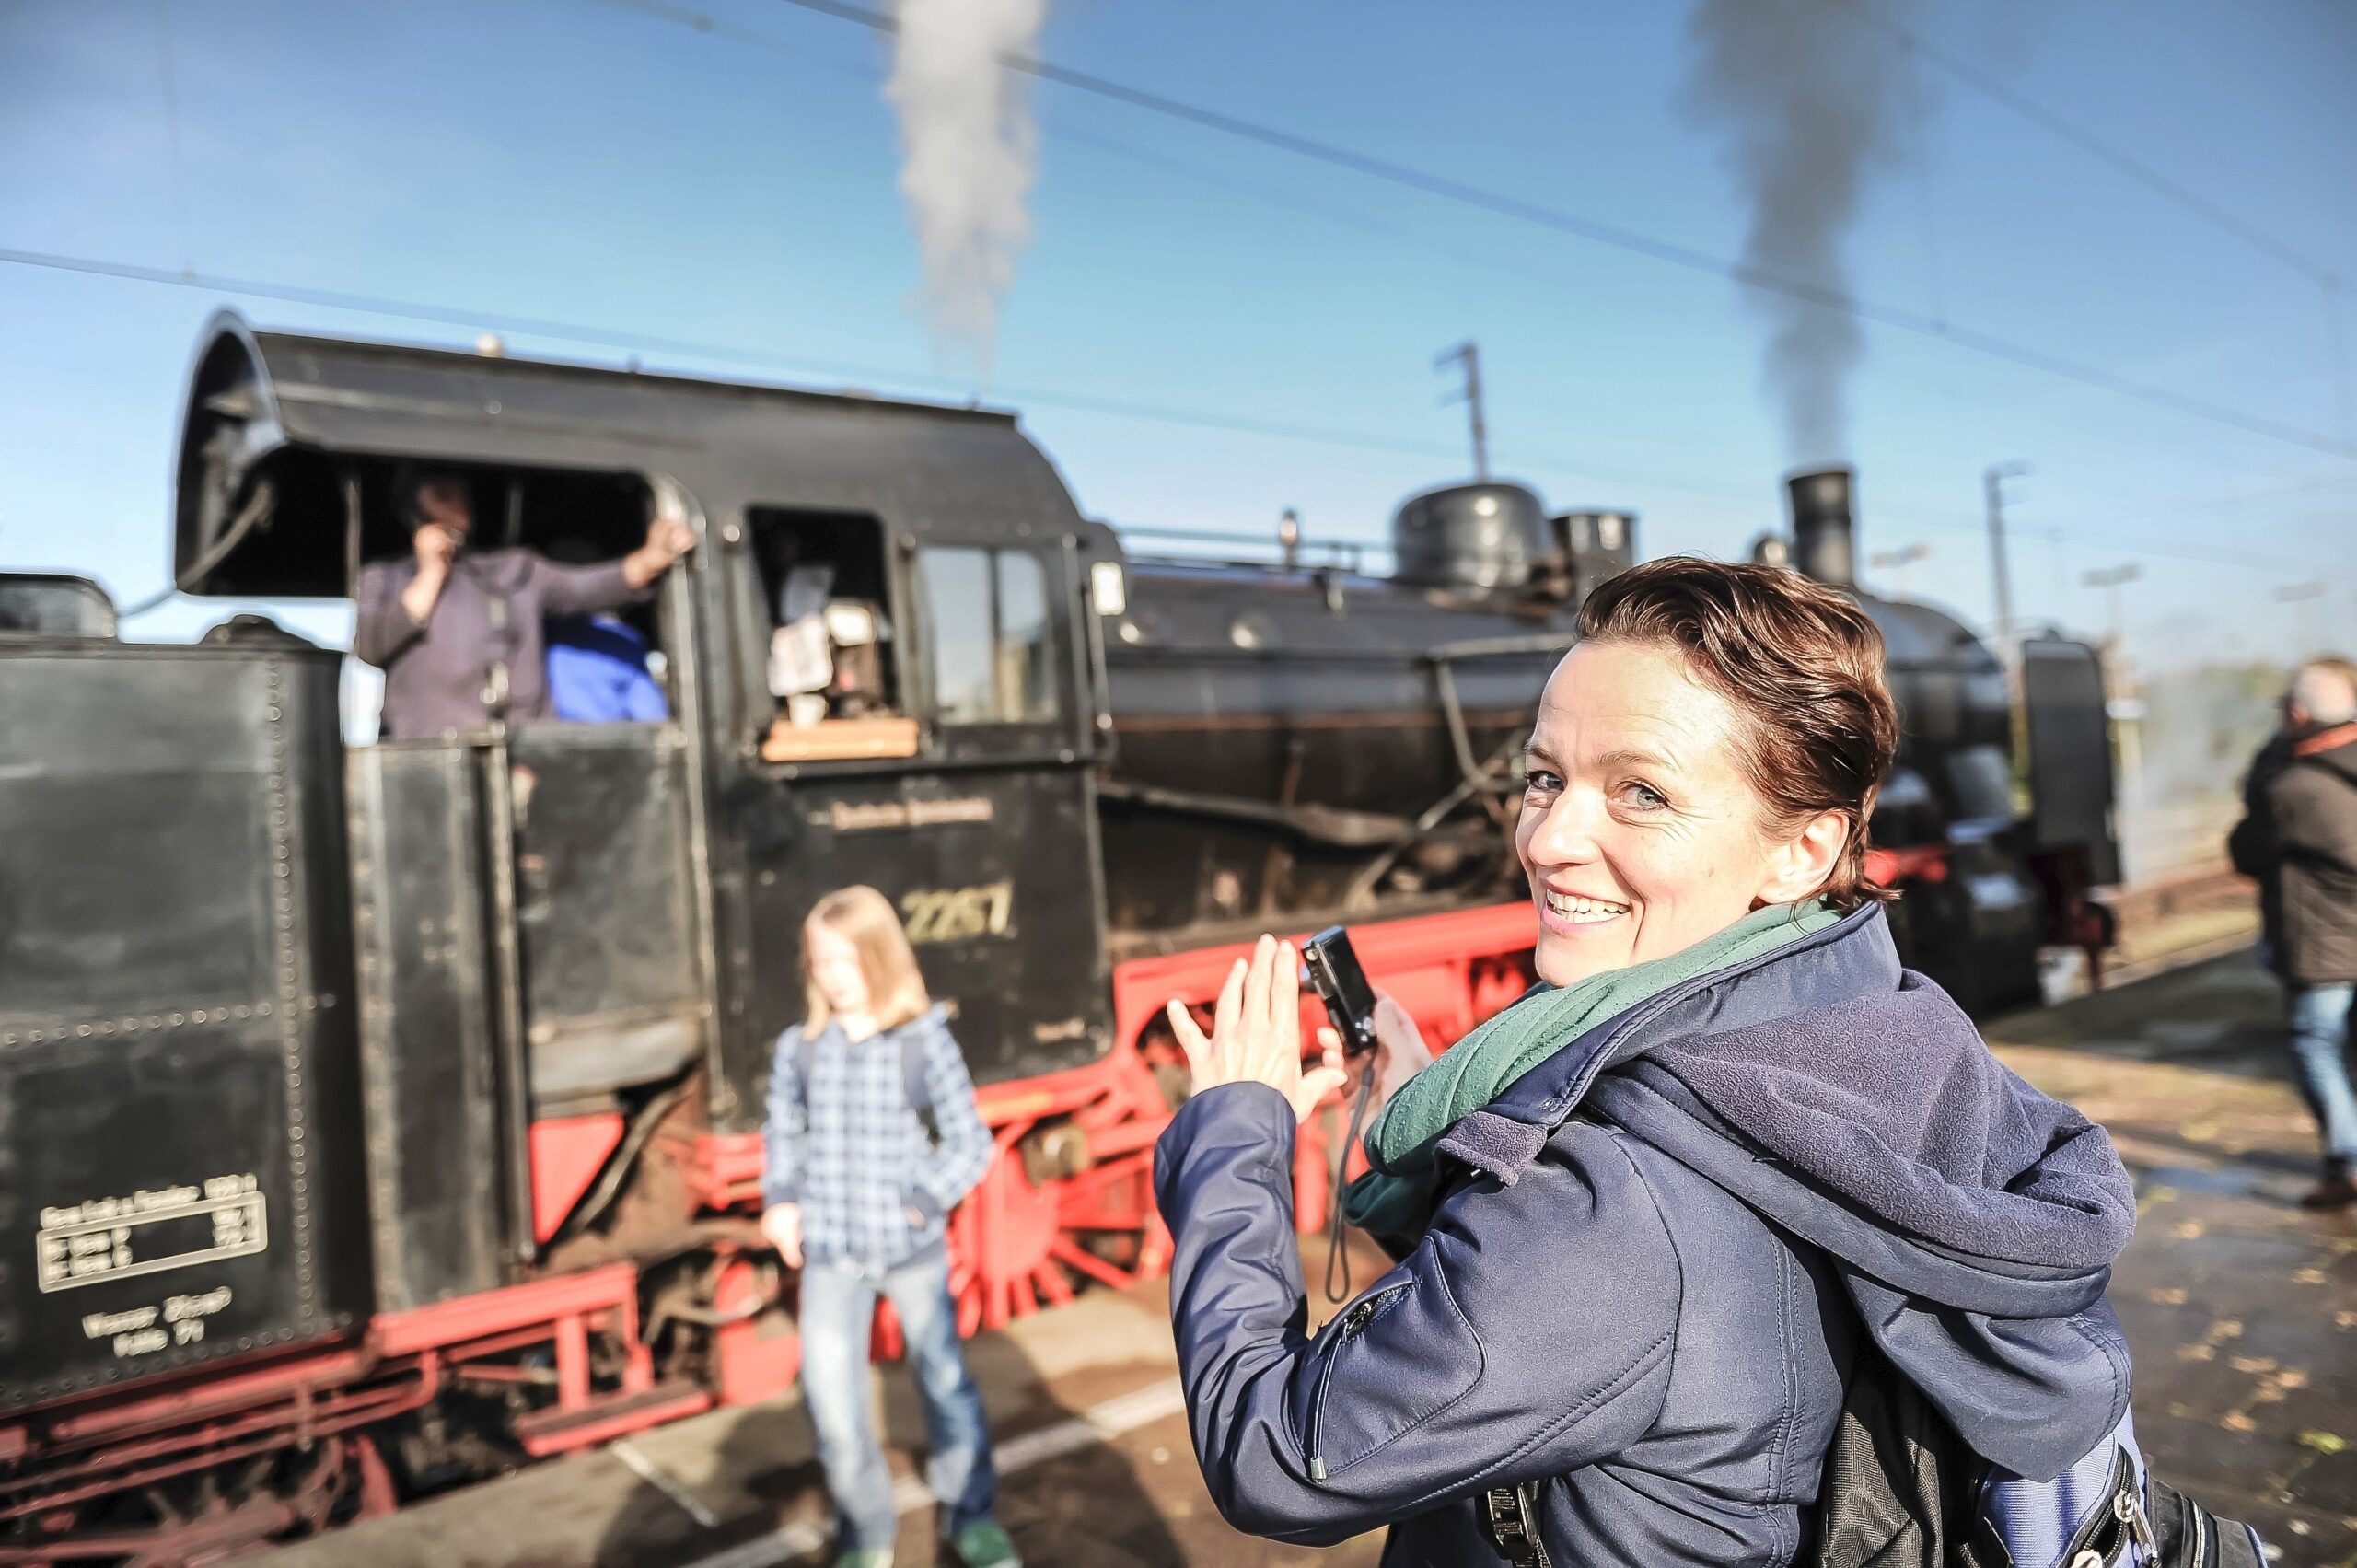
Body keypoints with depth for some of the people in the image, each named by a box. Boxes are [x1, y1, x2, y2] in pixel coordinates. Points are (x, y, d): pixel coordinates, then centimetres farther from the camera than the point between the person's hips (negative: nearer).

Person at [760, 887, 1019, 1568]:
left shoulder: (924, 1040, -11)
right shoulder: (799, 1049, -4)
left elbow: (970, 1141, -8)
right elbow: (784, 1134, 12)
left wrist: (925, 1200, -18)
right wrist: (780, 1200, -1)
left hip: (913, 1247, -1)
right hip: (829, 1254, 2)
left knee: (944, 1379, 13)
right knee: (831, 1393, 1)